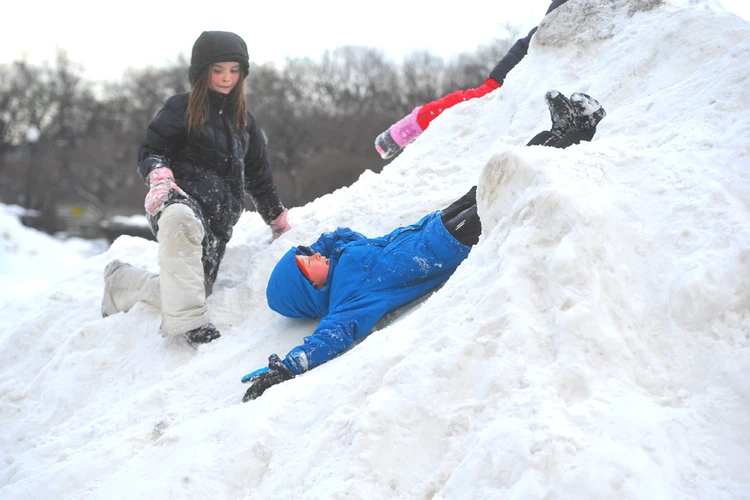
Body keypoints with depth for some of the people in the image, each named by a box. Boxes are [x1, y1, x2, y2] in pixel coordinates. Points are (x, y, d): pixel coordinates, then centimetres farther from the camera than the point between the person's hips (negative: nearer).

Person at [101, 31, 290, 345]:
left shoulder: (245, 121, 20)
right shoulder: (181, 109, 4)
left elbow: (259, 177, 29)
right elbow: (150, 151, -1)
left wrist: (278, 220, 31)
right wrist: (160, 177, -23)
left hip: (218, 218, 6)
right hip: (181, 199, -6)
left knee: (189, 293, -5)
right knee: (182, 220, -44)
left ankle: (121, 281, 25)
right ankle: (188, 322, -42)